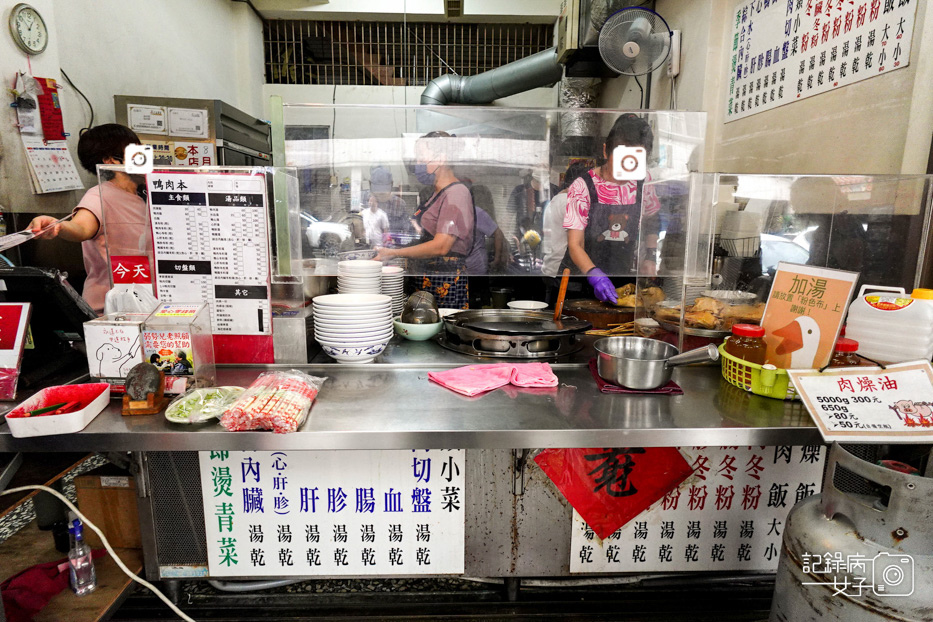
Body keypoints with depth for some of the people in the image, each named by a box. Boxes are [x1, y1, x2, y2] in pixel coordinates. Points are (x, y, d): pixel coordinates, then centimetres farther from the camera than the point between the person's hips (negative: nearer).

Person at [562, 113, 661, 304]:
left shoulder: (642, 183, 2)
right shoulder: (583, 187, -12)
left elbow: (651, 222, 18)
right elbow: (575, 245, -15)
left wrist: (650, 257, 2)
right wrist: (595, 275, -32)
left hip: (625, 272, 3)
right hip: (582, 272, -3)